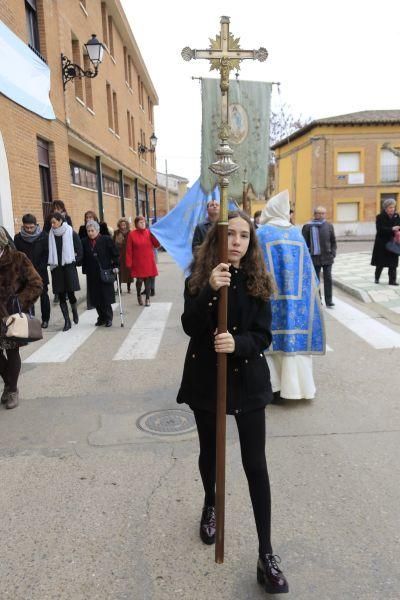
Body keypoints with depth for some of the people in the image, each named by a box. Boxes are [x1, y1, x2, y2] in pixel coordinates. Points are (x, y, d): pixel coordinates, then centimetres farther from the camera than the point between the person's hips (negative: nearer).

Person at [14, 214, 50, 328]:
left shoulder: (43, 236, -5)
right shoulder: (18, 238, -2)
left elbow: (46, 254, -3)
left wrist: (39, 270, -10)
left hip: (41, 272, 0)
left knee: (44, 296, 8)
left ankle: (45, 319, 20)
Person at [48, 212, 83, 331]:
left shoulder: (71, 233, -4)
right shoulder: (51, 235, 5)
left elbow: (79, 250, -1)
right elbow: (49, 251, 13)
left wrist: (74, 262, -2)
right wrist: (51, 263, 3)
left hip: (69, 267, -3)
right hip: (56, 268, 3)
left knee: (70, 293, -5)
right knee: (61, 296, 3)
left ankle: (75, 312, 26)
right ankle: (67, 321, 10)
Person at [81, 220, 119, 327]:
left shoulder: (106, 239, -2)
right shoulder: (84, 242, 6)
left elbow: (116, 254, 2)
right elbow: (83, 257, 10)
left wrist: (115, 266, -4)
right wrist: (85, 270, 5)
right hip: (92, 274, 3)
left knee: (106, 297, 0)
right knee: (95, 297, 5)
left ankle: (108, 318, 13)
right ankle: (101, 317, 19)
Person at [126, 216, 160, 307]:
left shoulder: (149, 232, 2)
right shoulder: (132, 234, -5)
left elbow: (156, 245, -3)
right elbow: (129, 250, -5)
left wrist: (153, 234, -14)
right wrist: (129, 263, -8)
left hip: (148, 262, 2)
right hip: (138, 262, -2)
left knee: (148, 280, 4)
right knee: (139, 280, 0)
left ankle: (147, 299, 16)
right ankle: (139, 296, 27)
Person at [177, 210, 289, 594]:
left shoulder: (258, 280, -4)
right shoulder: (199, 276, -4)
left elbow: (264, 336, -7)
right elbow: (189, 326, -16)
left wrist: (238, 343, -27)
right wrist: (210, 290, -30)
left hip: (247, 380, 0)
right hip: (206, 378, 1)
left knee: (255, 465, 3)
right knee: (209, 452, 20)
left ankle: (266, 554, 16)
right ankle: (210, 506, 50)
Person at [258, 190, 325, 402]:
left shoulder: (261, 233, -4)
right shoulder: (296, 233, 6)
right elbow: (307, 268, 8)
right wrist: (312, 288, 17)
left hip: (269, 296, -3)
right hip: (296, 296, 3)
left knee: (272, 337, 3)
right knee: (295, 336, 9)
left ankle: (274, 386, 5)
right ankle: (294, 383, 15)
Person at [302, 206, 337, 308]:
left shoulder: (329, 226, 7)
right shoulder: (308, 227, -3)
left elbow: (333, 241, 13)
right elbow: (304, 243, -2)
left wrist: (333, 253, 1)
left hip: (327, 257, 2)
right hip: (314, 257, -2)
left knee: (328, 279, 2)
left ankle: (328, 301, 8)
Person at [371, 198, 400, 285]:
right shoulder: (380, 217, -8)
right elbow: (380, 229, -19)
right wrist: (392, 229, -29)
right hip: (382, 244, -4)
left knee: (393, 263, 3)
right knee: (380, 263, 4)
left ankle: (392, 280, 9)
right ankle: (376, 278, 23)